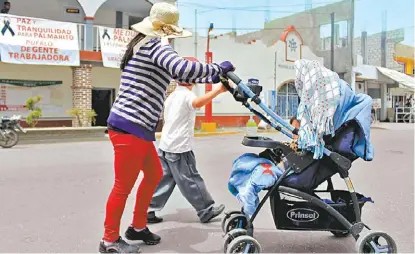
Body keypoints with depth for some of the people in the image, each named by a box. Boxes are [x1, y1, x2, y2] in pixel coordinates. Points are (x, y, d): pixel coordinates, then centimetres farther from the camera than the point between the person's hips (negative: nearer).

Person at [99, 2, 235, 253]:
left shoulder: (143, 46, 20)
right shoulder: (155, 44, -11)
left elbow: (177, 73, 22)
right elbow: (184, 68, -28)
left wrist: (213, 77, 22)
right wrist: (218, 68, -13)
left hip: (136, 127, 10)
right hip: (129, 127, -10)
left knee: (154, 174, 21)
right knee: (124, 185, 2)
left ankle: (138, 227, 34)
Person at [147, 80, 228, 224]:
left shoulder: (172, 96, 17)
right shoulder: (186, 95, -12)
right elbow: (198, 103, -38)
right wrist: (219, 90, -48)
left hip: (165, 146, 9)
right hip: (179, 148, -9)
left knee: (163, 180, 12)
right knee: (191, 181, 2)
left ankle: (147, 211, 13)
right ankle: (207, 211, 15)